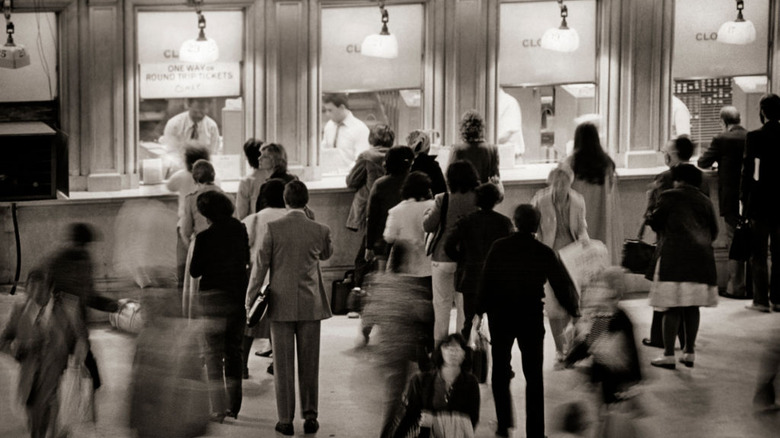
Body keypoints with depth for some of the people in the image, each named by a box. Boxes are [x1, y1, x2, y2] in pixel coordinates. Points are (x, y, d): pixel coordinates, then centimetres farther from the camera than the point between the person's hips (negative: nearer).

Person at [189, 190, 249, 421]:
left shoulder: (205, 237, -14)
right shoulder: (241, 231, -1)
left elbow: (194, 271, -7)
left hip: (213, 297, -5)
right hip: (239, 296, 5)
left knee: (214, 352, 3)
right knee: (234, 350, 15)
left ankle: (219, 408, -1)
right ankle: (234, 406, 20)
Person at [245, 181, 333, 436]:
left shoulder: (273, 229, -9)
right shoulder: (320, 231, -4)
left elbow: (260, 266, -7)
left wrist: (250, 300, 3)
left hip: (281, 306, -1)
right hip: (310, 306, 1)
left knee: (283, 365, 5)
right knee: (309, 364, 11)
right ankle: (310, 415, 11)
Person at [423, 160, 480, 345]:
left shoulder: (443, 200, -12)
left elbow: (428, 226, -5)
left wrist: (429, 212, 13)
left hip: (443, 258, -2)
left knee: (442, 305, 9)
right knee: (465, 305, 11)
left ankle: (439, 345, 12)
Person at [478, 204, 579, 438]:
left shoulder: (499, 247, -6)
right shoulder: (545, 253, -6)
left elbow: (486, 282, -5)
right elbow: (560, 285, 0)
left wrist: (481, 310, 3)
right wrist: (573, 310, 15)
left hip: (501, 315, 0)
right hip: (531, 317, 0)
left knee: (500, 370, 15)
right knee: (534, 375, 5)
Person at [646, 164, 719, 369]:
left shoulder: (670, 197, 0)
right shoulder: (705, 201, 13)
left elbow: (655, 221, 1)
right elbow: (714, 231, 15)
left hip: (674, 258, -5)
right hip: (701, 259, 5)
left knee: (672, 308, -5)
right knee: (693, 307, 10)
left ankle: (668, 354, -7)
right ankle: (689, 352, 13)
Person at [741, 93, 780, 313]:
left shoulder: (754, 137, -9)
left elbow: (748, 169, -8)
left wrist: (744, 198, 0)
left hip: (760, 202, -3)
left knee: (758, 253, 2)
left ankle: (761, 299, -1)